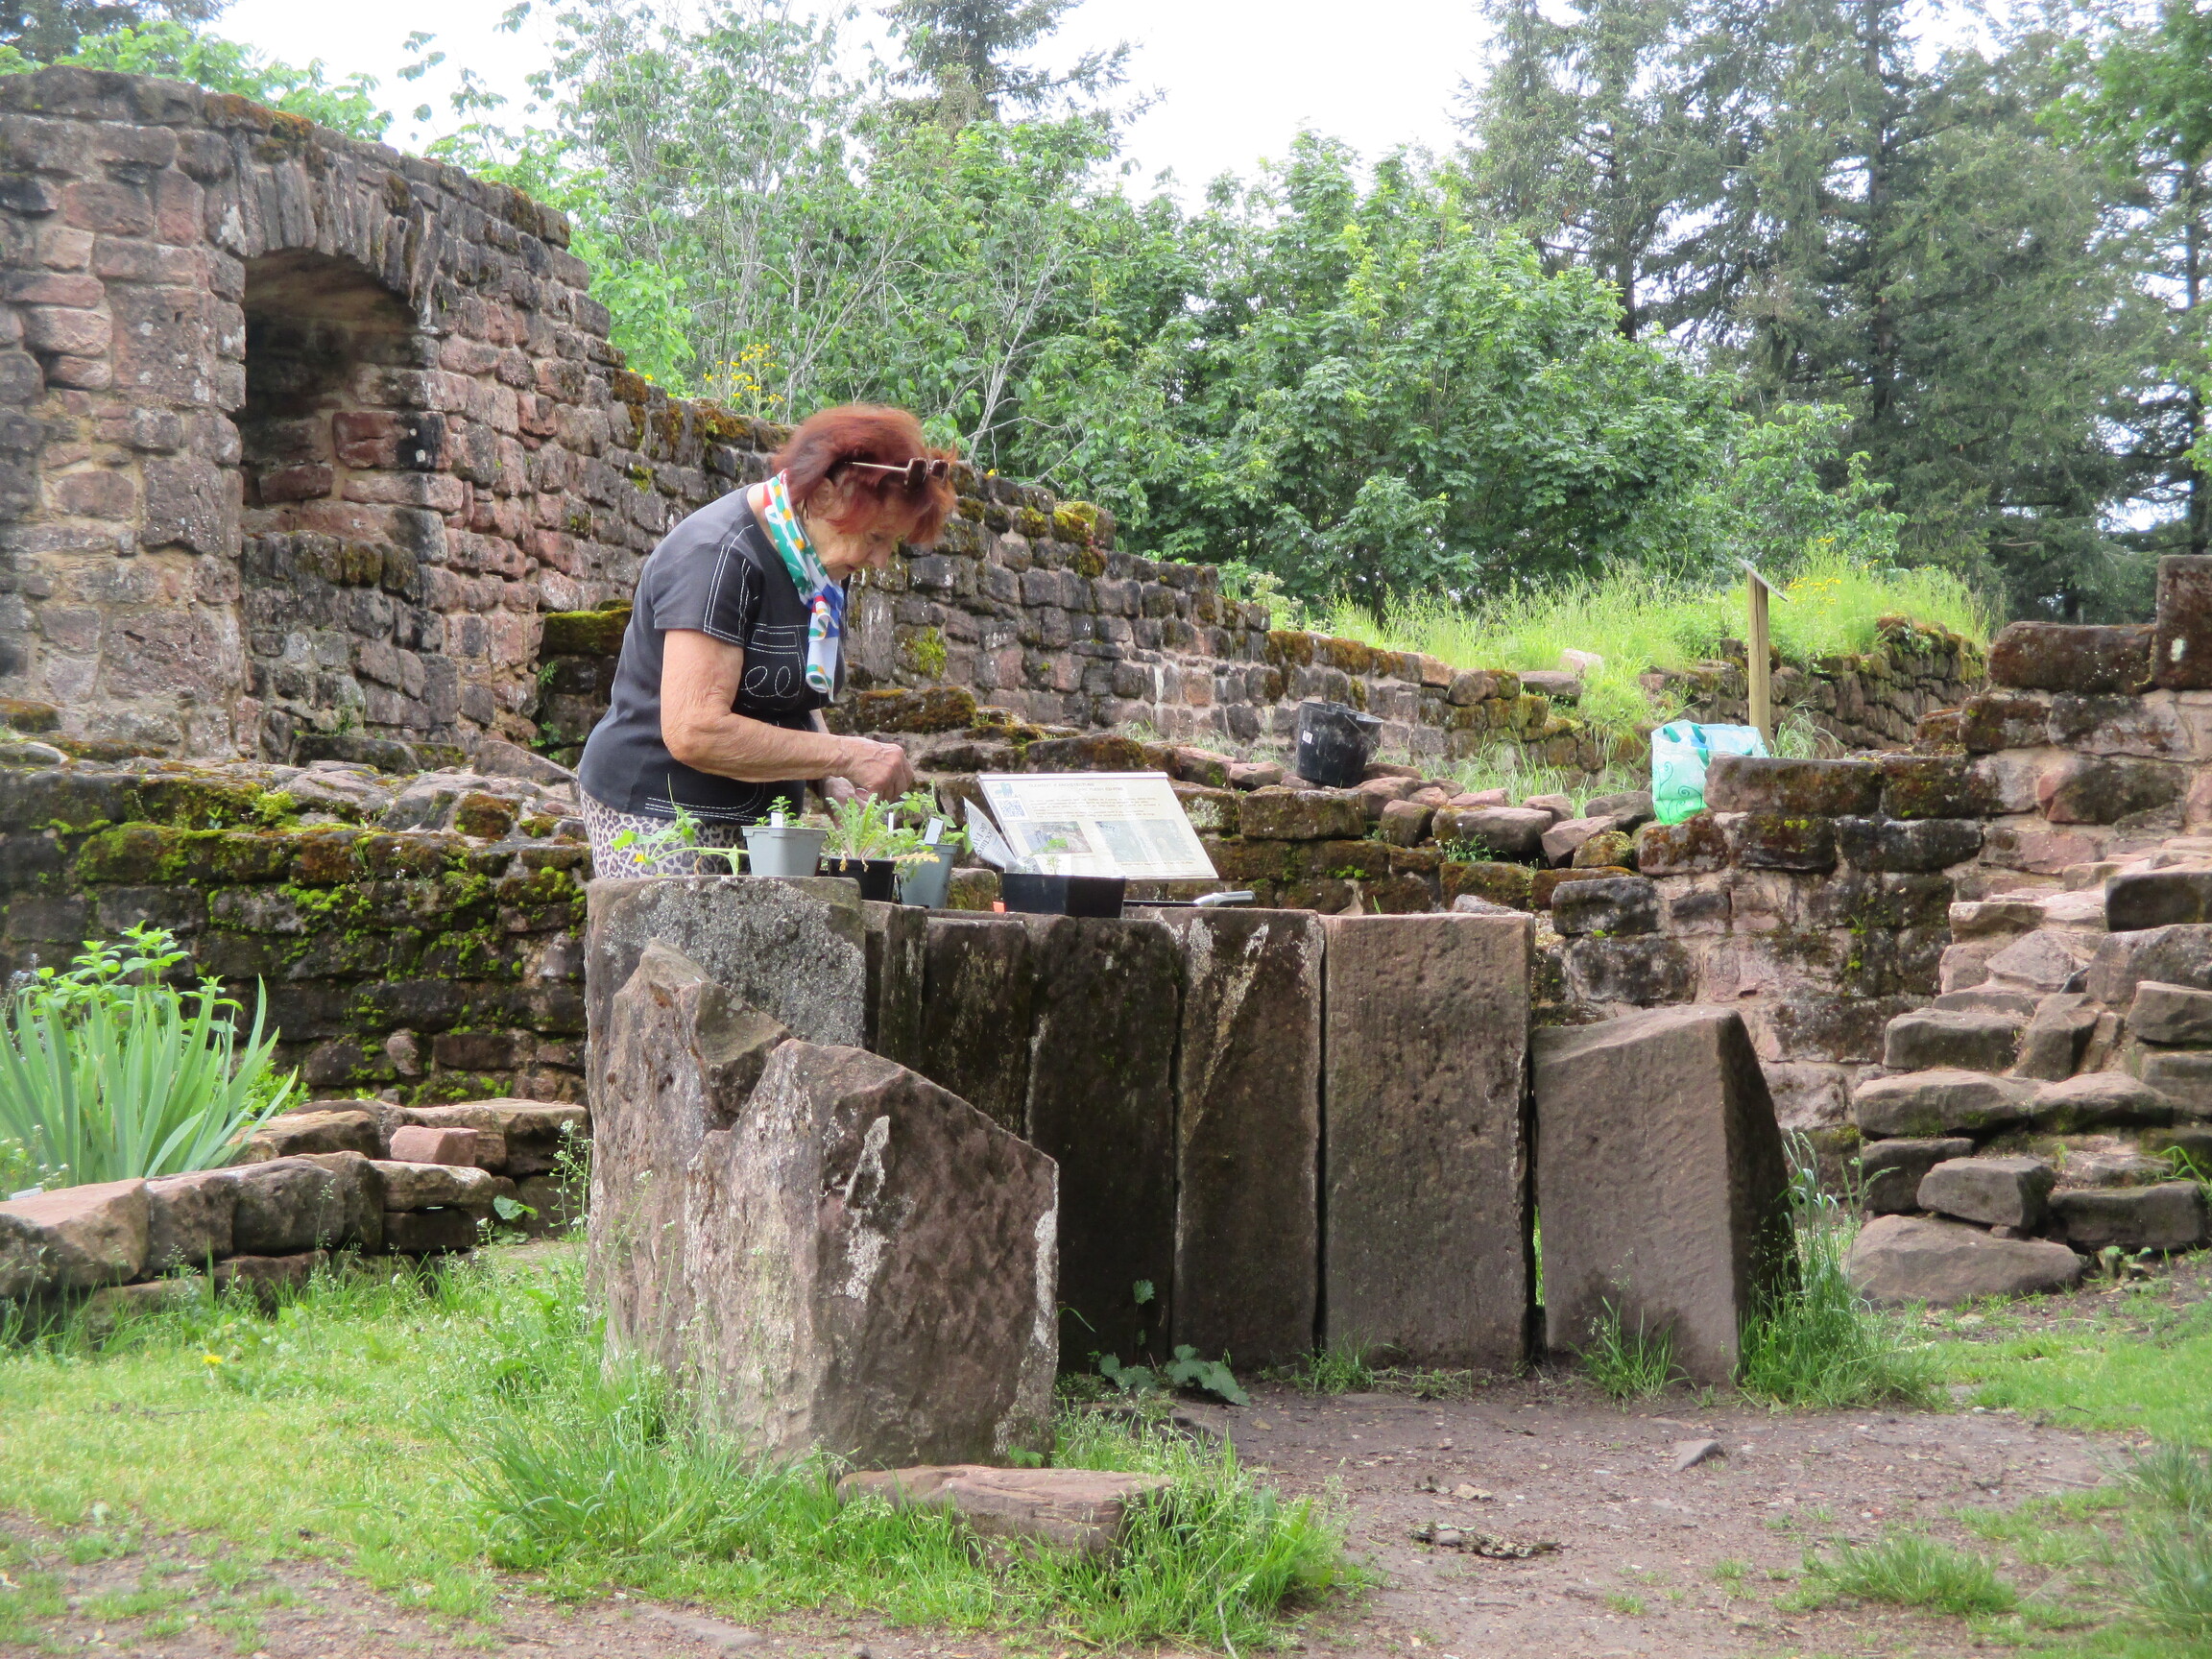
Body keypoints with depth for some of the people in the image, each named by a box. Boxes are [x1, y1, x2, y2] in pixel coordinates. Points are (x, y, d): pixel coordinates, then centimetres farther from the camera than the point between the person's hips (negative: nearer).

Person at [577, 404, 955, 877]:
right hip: (662, 816, -8)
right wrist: (846, 757, -20)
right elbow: (694, 732, -26)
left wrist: (835, 784, 2)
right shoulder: (720, 558, -18)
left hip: (759, 821, 8)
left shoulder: (820, 570, 9)